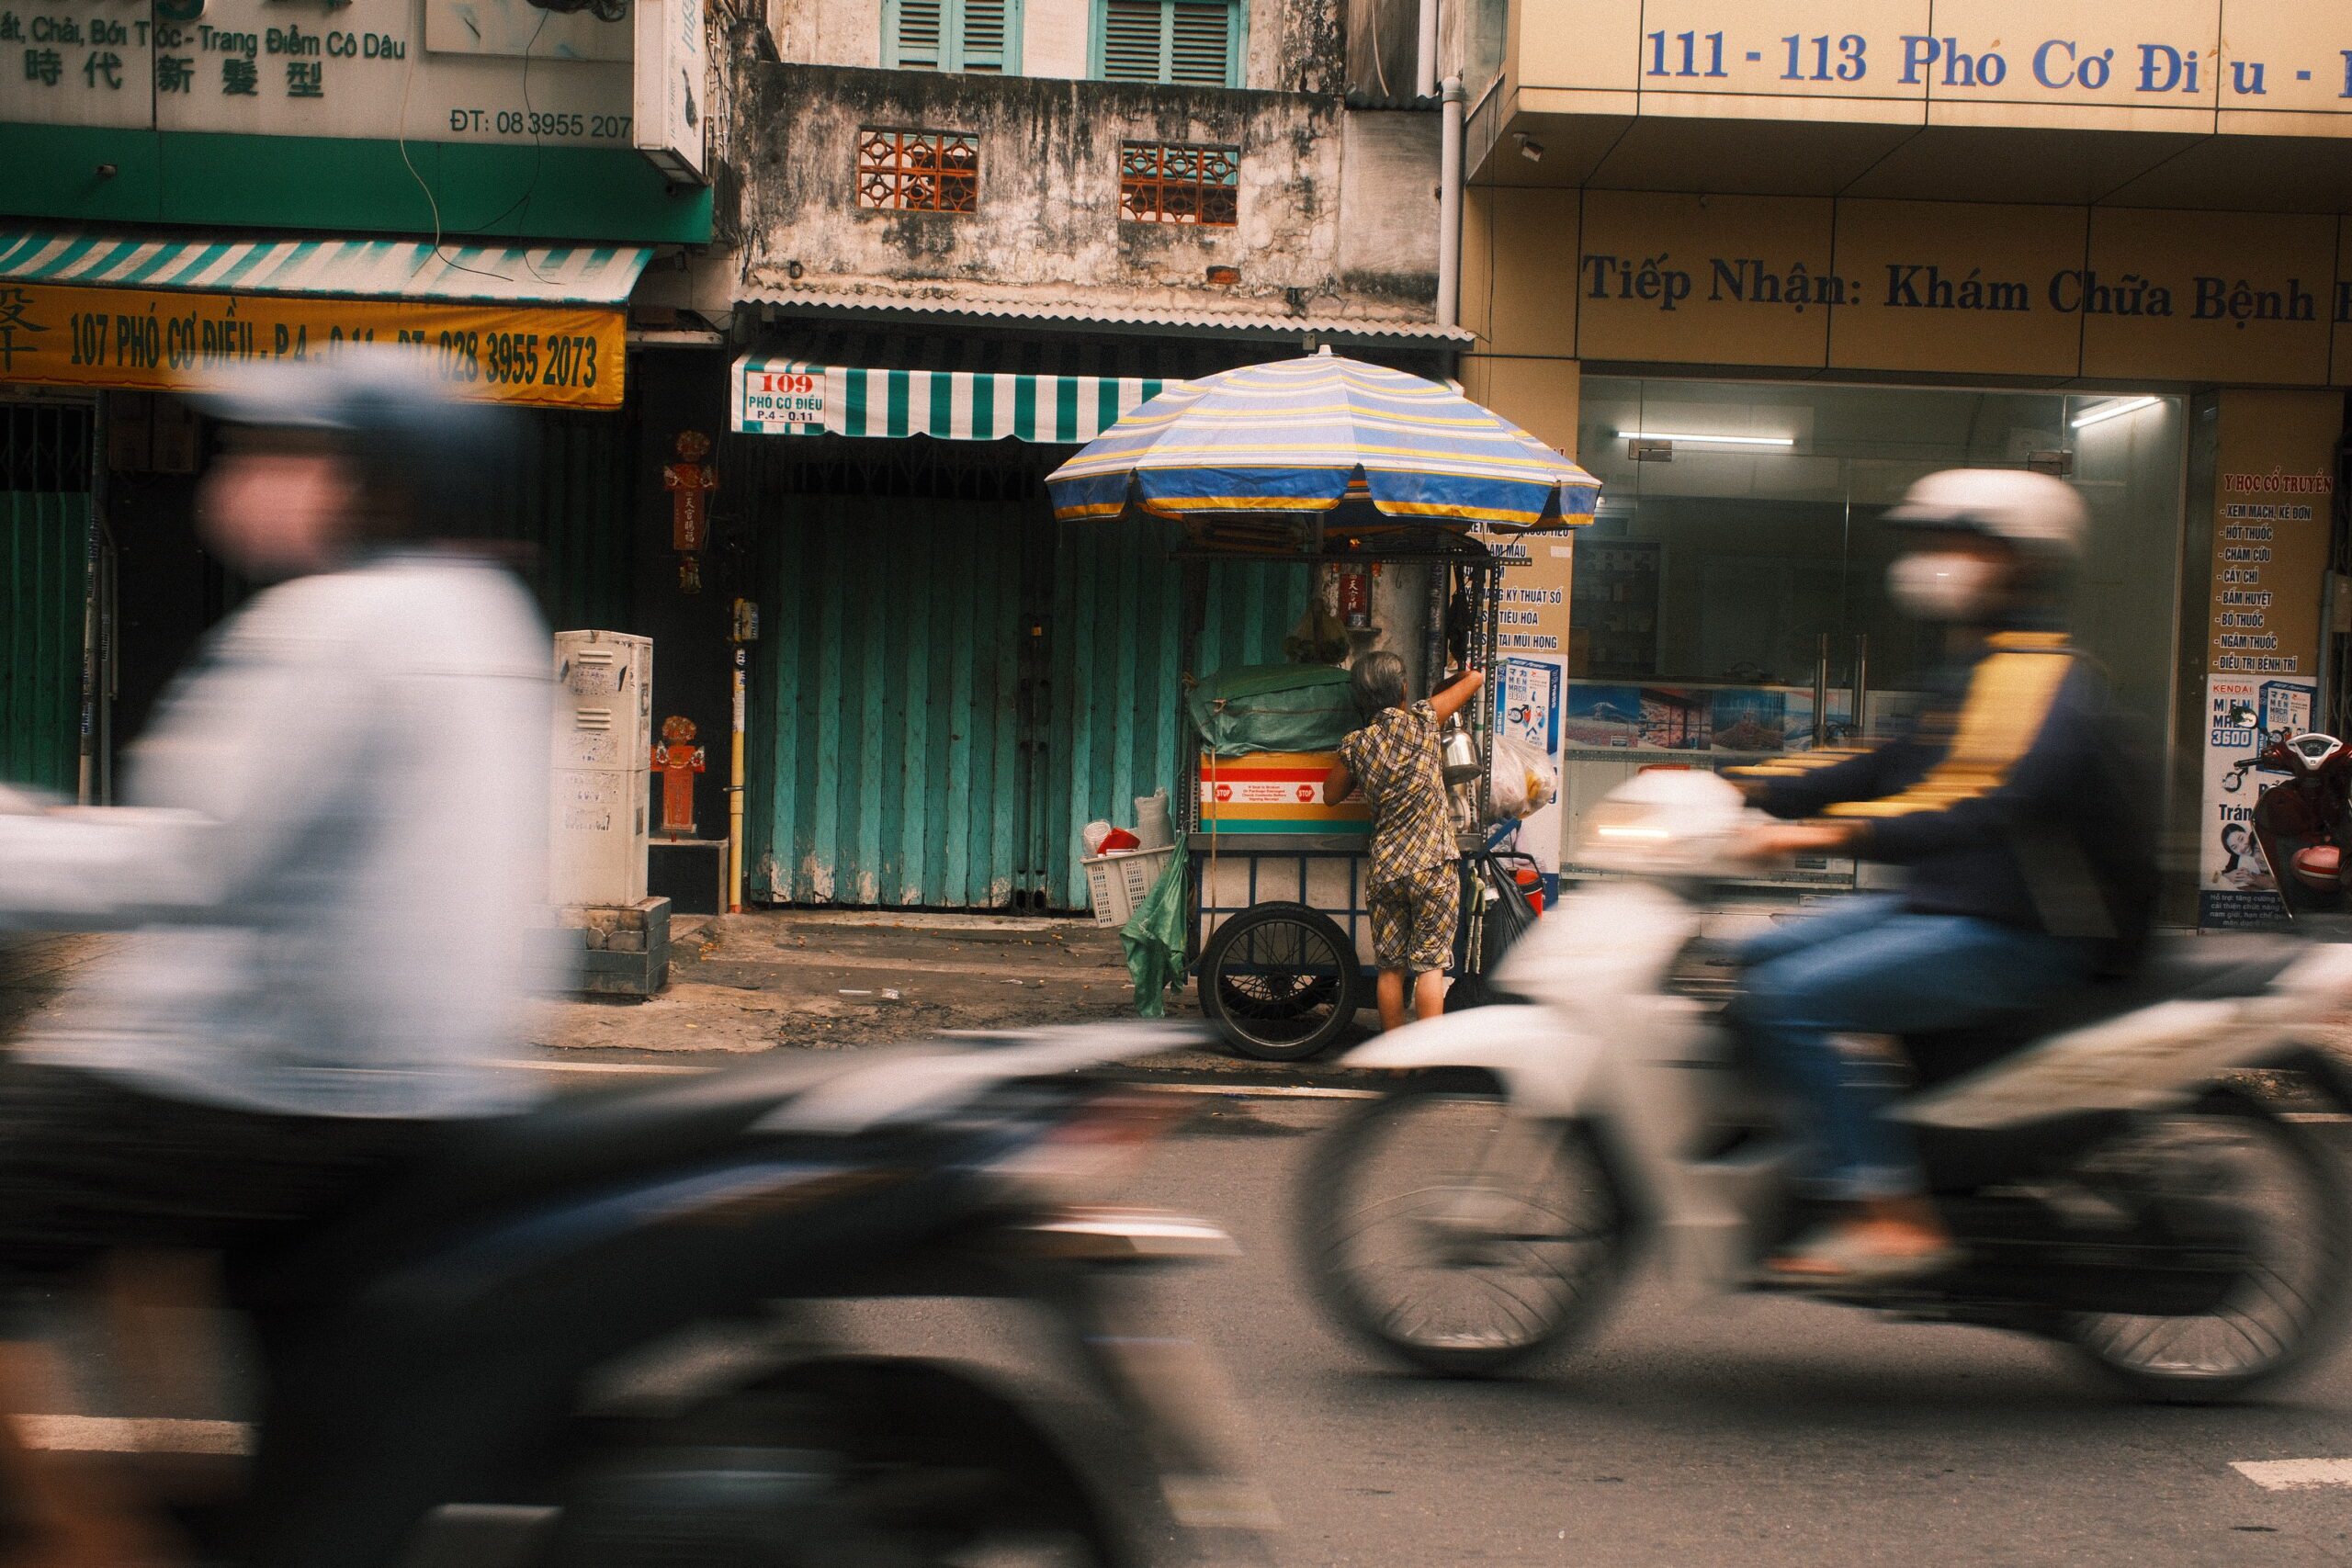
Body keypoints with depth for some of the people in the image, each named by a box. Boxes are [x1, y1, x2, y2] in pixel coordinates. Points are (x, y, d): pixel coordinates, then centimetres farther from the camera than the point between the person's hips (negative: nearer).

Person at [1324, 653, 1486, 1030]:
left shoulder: (1356, 745, 1)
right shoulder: (1421, 721, -4)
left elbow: (1331, 795, 17)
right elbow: (1475, 679, 8)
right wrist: (1470, 675, 29)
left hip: (1385, 870, 2)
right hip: (1434, 865, -2)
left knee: (1390, 968, 8)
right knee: (1430, 963, 0)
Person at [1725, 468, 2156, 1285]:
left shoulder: (2039, 674, -17)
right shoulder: (1972, 673, 17)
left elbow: (1990, 798, -34)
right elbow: (1893, 768, 21)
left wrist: (1838, 831, -44)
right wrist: (1739, 789, 10)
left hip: (2023, 934, -11)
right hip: (1949, 909, 11)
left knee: (1793, 999, -23)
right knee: (1751, 962, 10)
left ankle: (1897, 1218, -22)